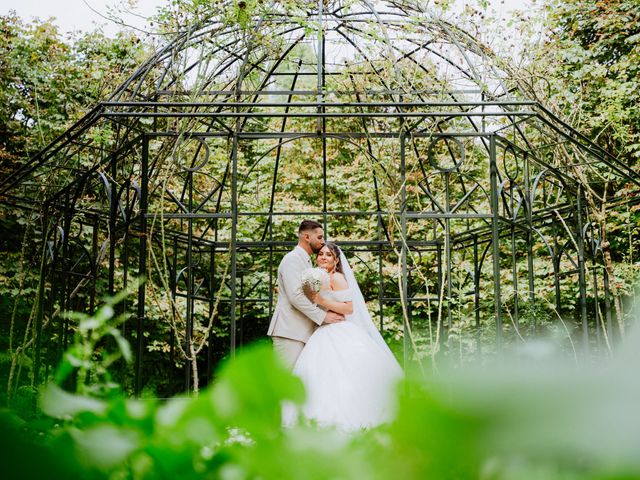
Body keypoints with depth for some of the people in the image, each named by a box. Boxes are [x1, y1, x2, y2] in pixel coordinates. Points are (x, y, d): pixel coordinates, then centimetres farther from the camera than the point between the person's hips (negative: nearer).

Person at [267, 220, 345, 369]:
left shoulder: (306, 262, 22)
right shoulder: (293, 259, -8)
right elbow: (295, 296, -19)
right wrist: (323, 316, -14)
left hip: (302, 333, 9)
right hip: (289, 333, -9)